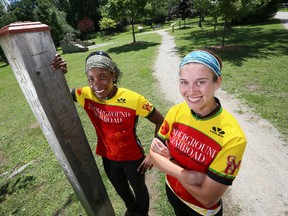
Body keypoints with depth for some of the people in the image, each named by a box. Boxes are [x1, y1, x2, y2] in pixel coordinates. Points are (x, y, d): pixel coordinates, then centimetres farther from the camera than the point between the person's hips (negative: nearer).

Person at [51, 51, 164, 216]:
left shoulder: (133, 100, -29)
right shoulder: (86, 95, -18)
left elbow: (161, 122, -19)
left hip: (133, 157, -4)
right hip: (108, 158, 4)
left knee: (139, 189, 26)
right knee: (121, 189, 32)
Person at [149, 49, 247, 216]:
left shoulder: (232, 137, -33)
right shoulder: (176, 112, -19)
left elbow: (208, 199, -28)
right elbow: (153, 154, -12)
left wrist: (168, 160, -24)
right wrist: (184, 175, -27)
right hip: (172, 191, 4)